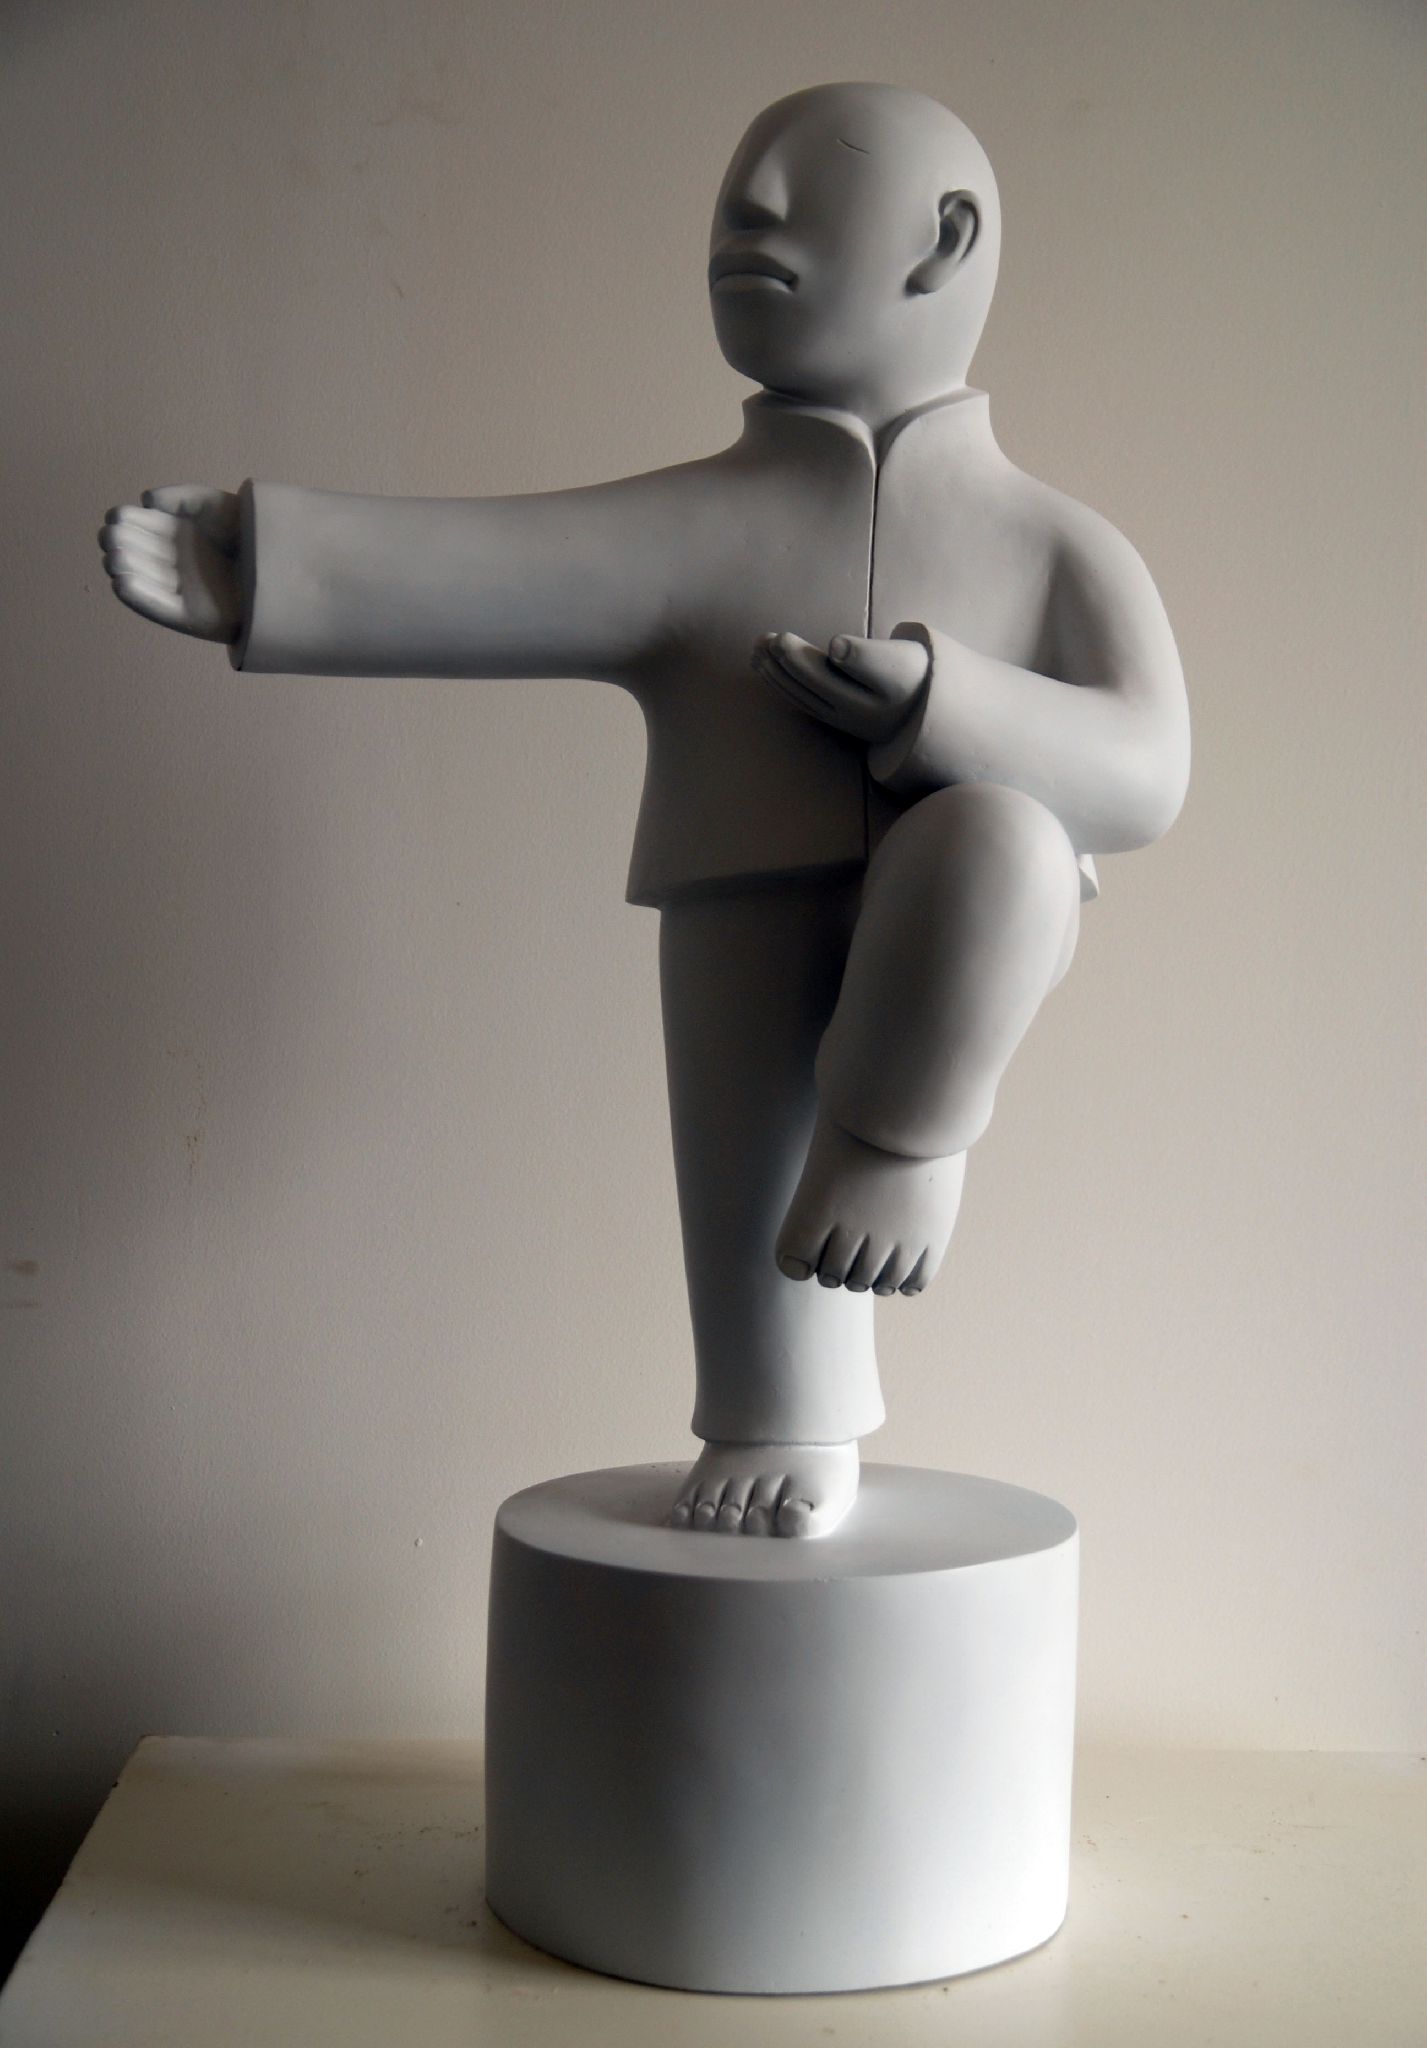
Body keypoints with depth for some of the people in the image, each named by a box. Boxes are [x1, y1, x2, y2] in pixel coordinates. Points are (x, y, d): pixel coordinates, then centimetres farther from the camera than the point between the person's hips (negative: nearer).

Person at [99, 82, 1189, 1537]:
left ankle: (905, 1137, -10)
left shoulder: (1051, 544, 4)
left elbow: (1144, 775, -8)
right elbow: (480, 572, -7)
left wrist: (938, 710, -23)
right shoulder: (704, 525, 4)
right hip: (754, 940, 1)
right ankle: (782, 1424, 27)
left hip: (952, 970, -1)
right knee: (756, 1225, -2)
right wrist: (257, 571, -20)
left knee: (992, 833, -29)